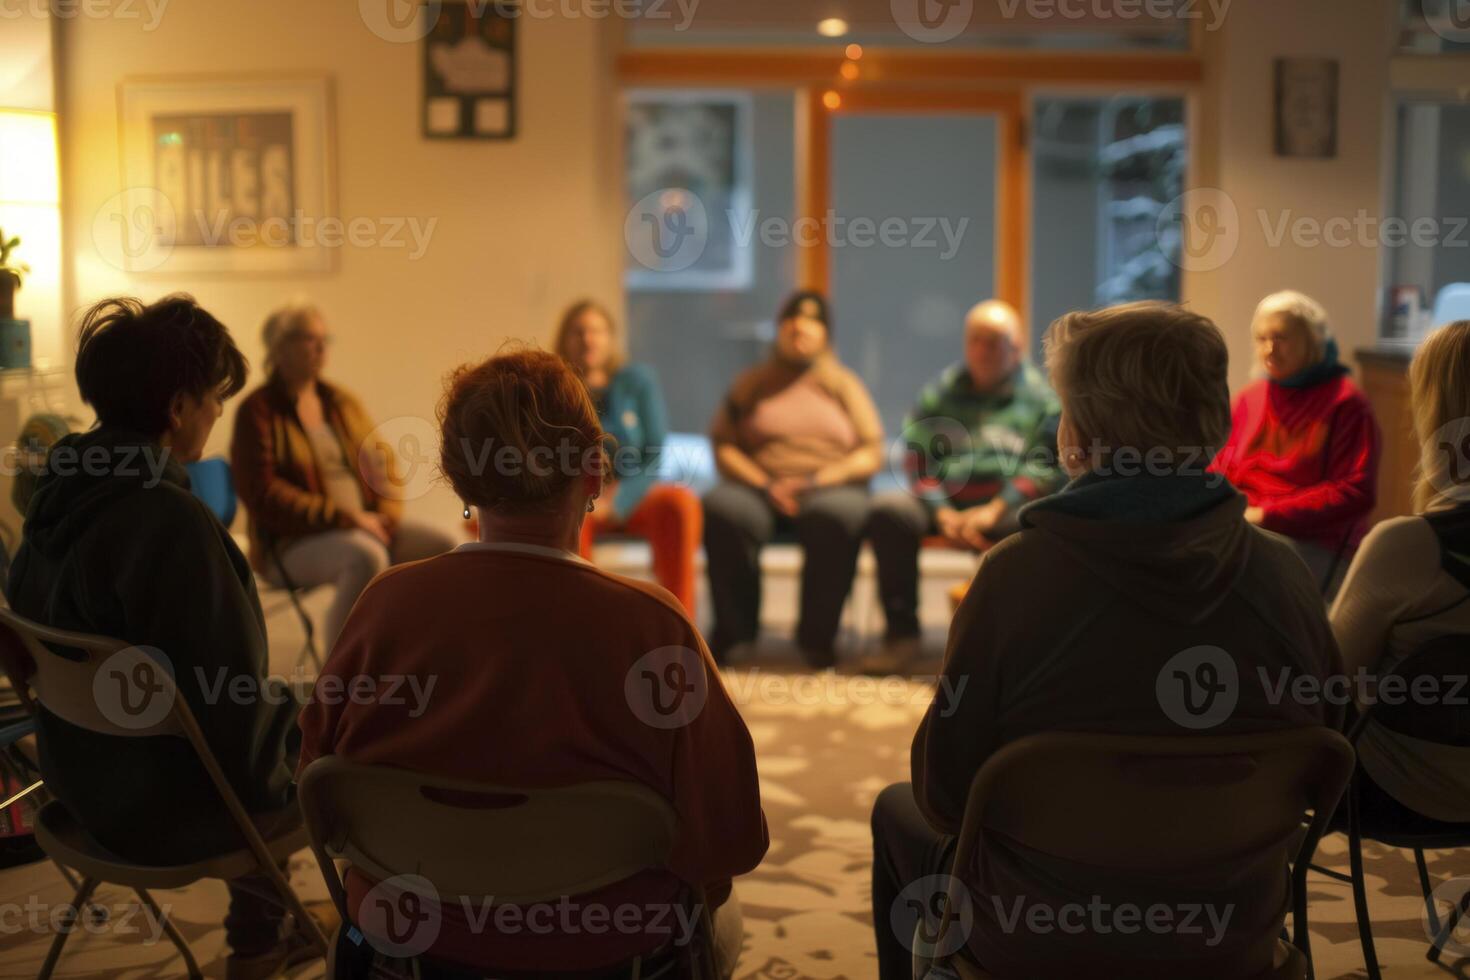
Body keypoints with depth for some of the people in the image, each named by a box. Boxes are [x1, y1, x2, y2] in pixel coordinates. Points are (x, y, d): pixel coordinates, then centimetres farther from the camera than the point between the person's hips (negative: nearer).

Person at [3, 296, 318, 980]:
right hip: (170, 803, -8)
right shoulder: (169, 520, -30)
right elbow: (230, 706, -26)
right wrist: (297, 725, -3)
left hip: (85, 771, 8)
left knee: (293, 715, 29)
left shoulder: (63, 490, -3)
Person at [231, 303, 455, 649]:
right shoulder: (258, 411, -6)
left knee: (441, 545, -15)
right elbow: (262, 494, -14)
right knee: (367, 556, -36)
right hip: (293, 543, -6)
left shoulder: (342, 402, 14)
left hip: (365, 527, 7)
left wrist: (387, 513, -5)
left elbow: (382, 459, 16)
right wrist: (343, 518, -19)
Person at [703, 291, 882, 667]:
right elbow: (723, 446, 6)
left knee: (836, 516, -37)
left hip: (830, 489, -1)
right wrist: (765, 486, -11)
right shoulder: (751, 383, 17)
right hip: (758, 488, 1)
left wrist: (818, 481, -11)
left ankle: (817, 633, -20)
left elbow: (871, 454, 6)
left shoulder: (845, 385, 16)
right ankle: (733, 628, -16)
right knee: (719, 510, -33)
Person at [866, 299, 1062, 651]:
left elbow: (1045, 467, -1)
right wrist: (943, 513, -9)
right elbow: (919, 459, 9)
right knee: (887, 510, -25)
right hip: (946, 502, 2)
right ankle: (901, 631, -18)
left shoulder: (1039, 395, 10)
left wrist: (993, 511, -15)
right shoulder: (939, 393, 17)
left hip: (1009, 505, -2)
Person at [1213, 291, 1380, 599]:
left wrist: (1268, 515, -13)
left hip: (1315, 545, -5)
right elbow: (1221, 470, 18)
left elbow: (1354, 493, -8)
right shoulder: (1249, 399, 17)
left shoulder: (1346, 403, -1)